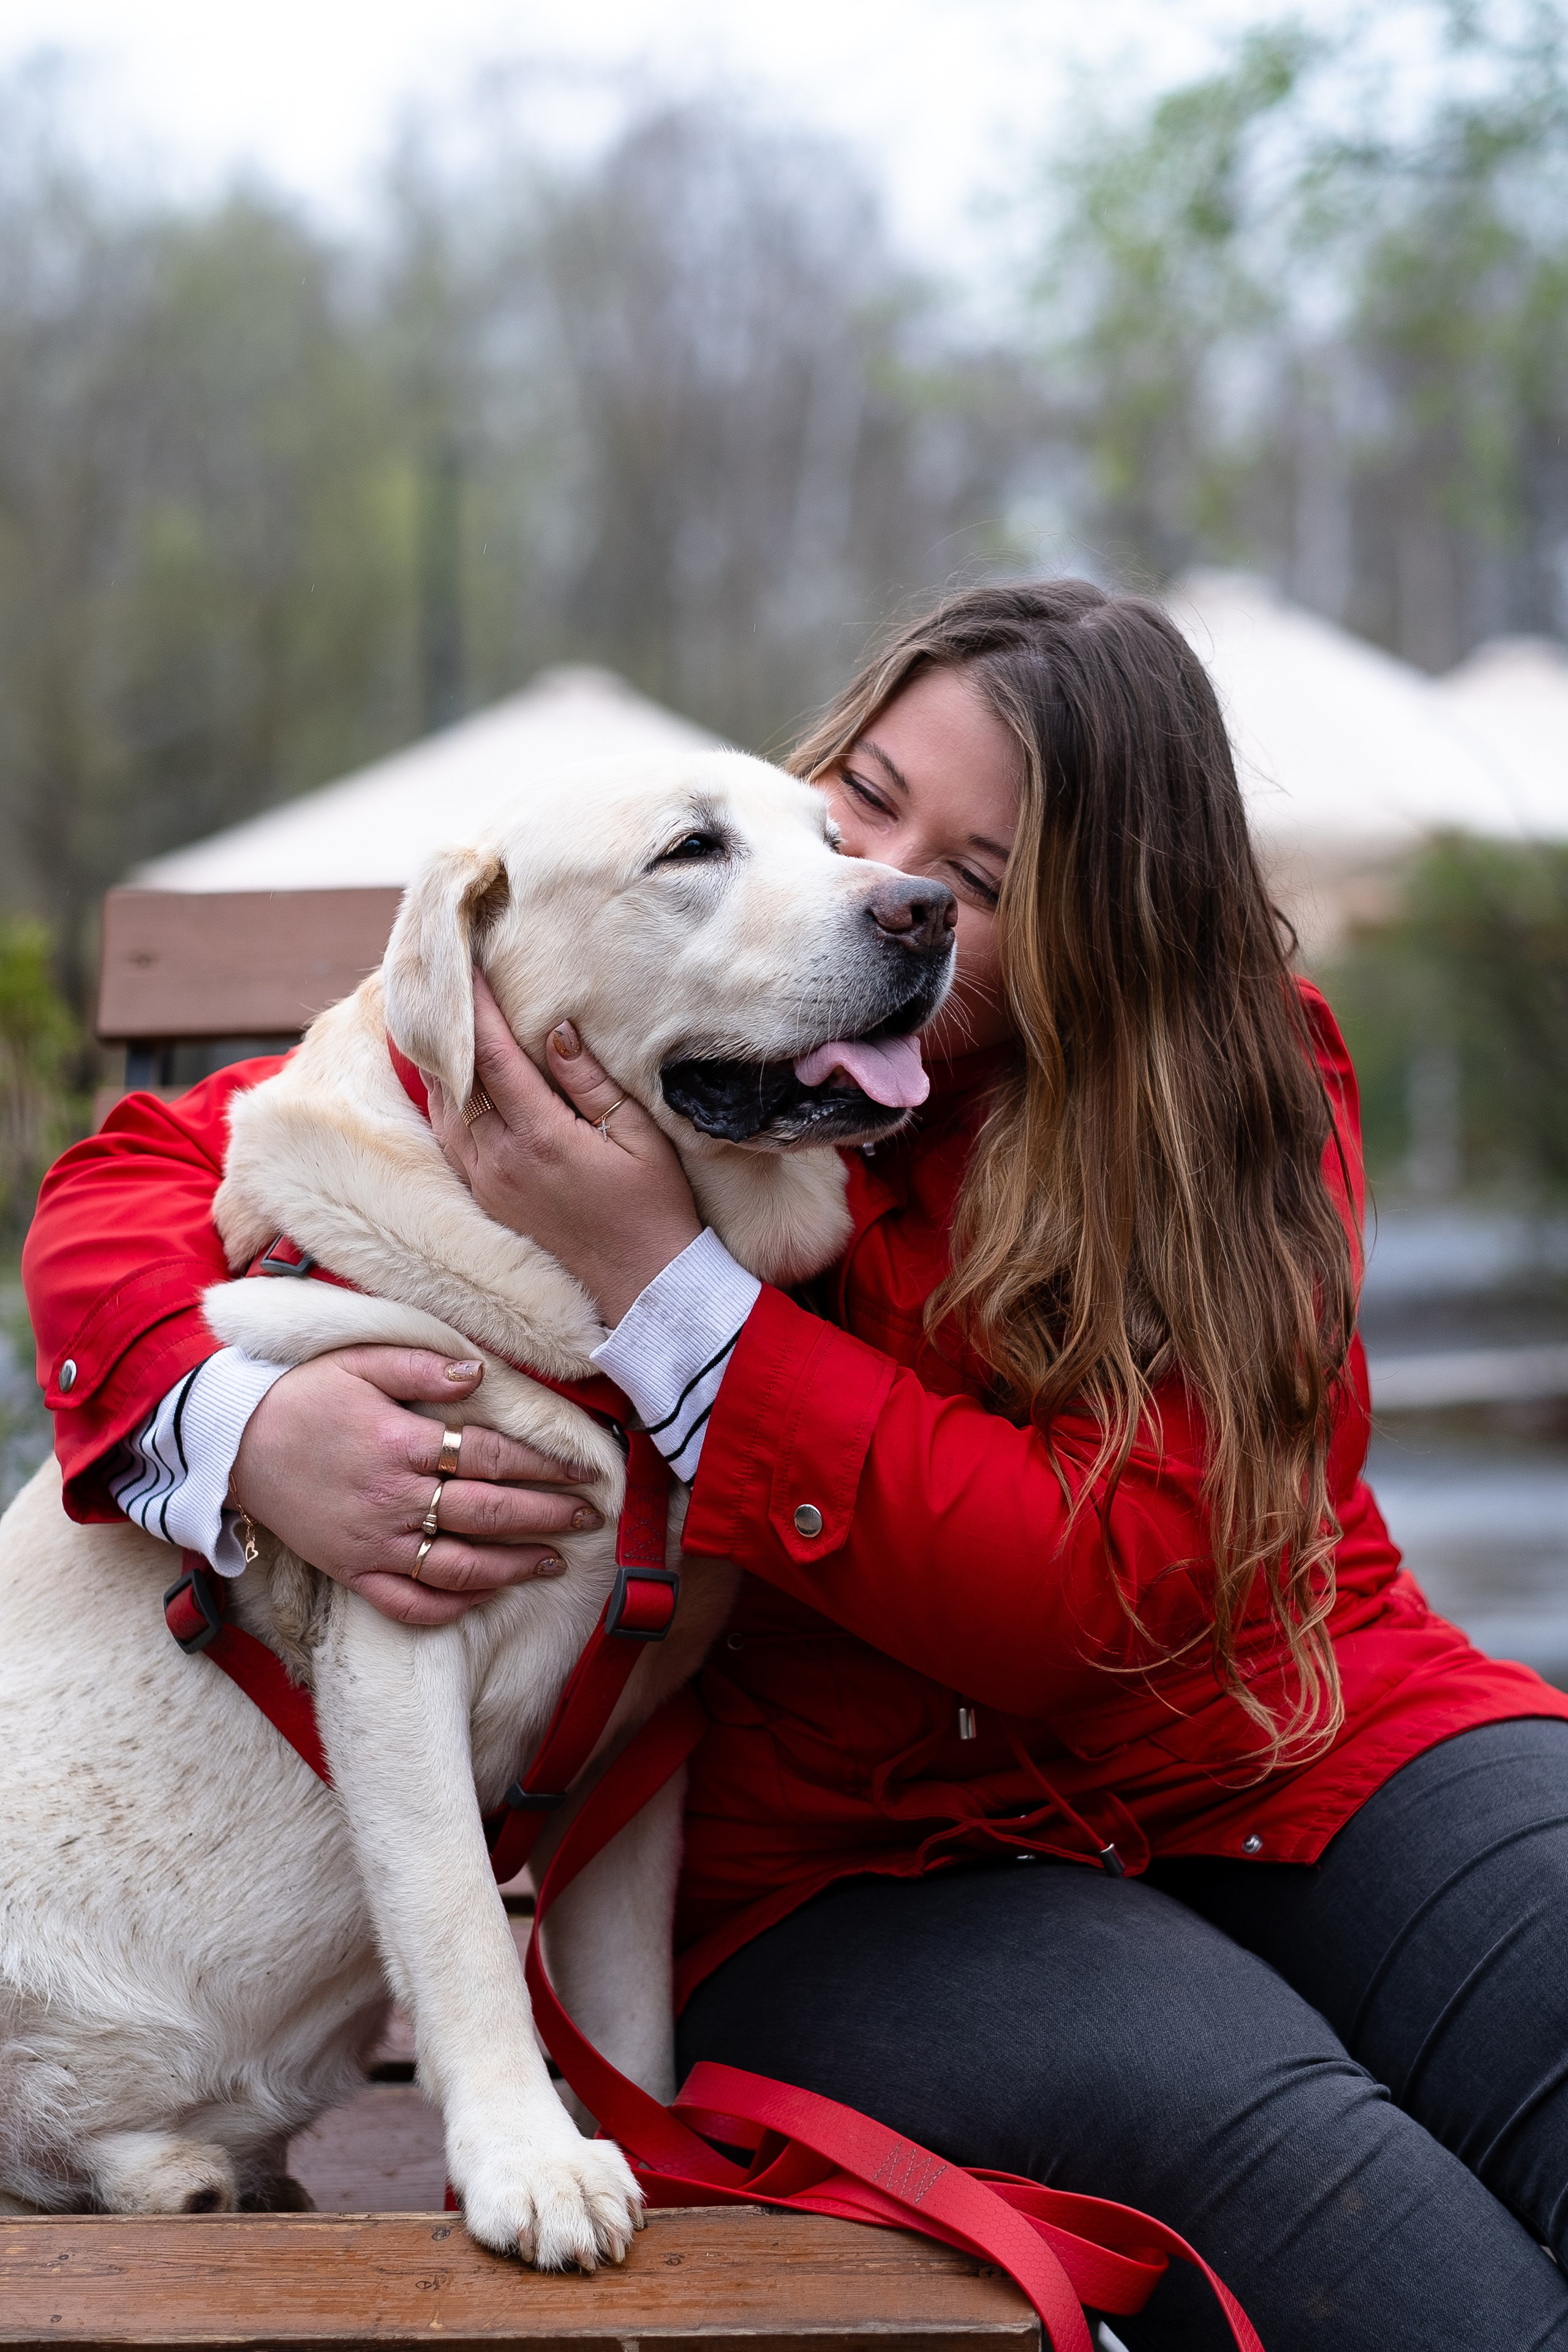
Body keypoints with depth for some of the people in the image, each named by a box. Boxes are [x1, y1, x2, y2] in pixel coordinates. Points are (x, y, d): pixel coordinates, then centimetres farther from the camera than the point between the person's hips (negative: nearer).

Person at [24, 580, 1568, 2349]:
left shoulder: (1248, 1093, -6)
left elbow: (1087, 1595, -17)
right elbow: (129, 1184, 2)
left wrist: (662, 1286, -24)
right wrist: (244, 1431, -22)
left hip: (1305, 1758, 1)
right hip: (857, 1863, -1)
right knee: (1238, 2122, -33)